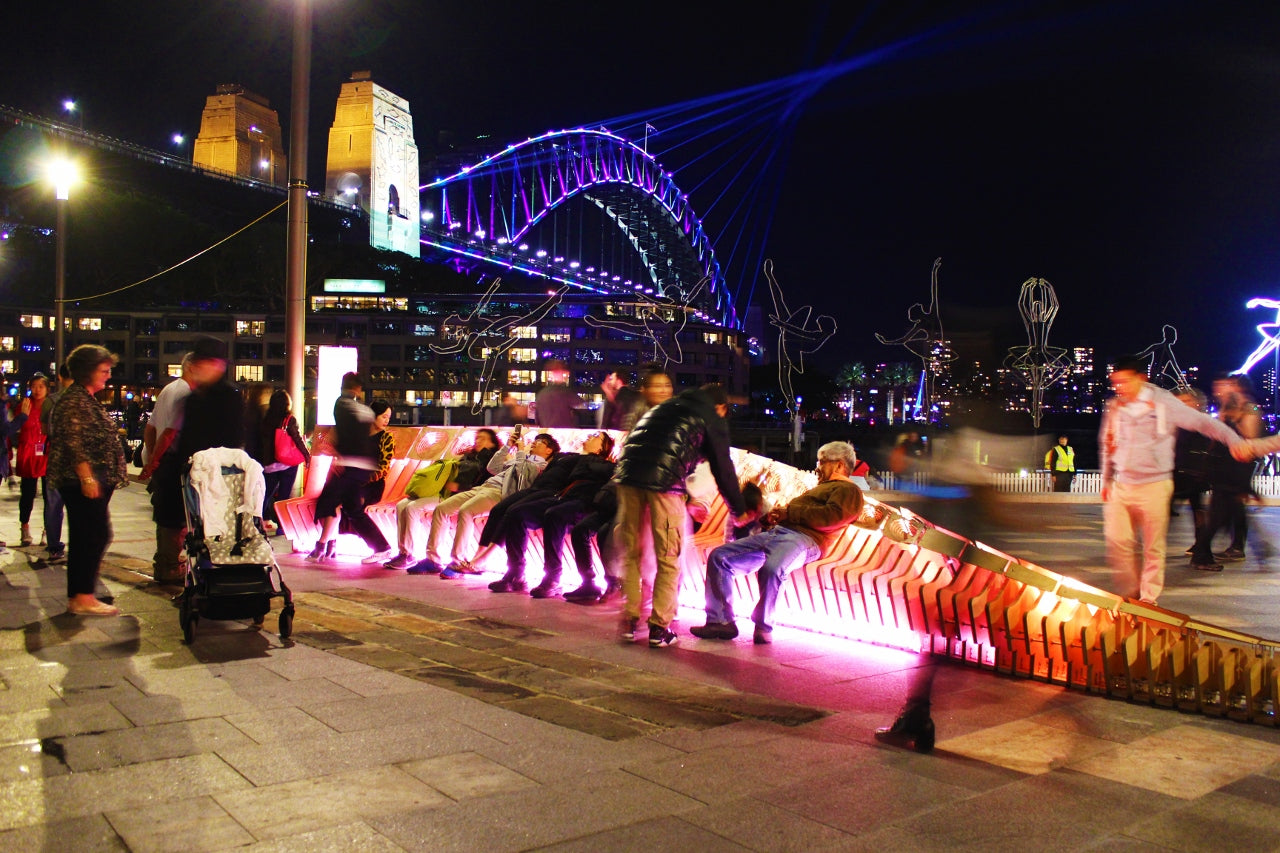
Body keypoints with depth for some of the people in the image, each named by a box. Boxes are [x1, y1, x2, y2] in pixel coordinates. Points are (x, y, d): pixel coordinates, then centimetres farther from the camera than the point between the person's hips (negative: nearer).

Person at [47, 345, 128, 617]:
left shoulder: (87, 400, 20)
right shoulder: (74, 400, -12)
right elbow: (74, 442, -20)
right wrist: (87, 477, -25)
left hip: (89, 481, 11)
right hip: (83, 480, -11)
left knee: (83, 538, 11)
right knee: (96, 535, -10)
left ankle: (78, 597, 16)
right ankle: (83, 597, -8)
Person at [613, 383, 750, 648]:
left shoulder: (663, 407, 33)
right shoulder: (713, 420, 15)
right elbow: (723, 469, 16)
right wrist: (740, 511, 28)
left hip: (627, 473, 5)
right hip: (664, 480, -5)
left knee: (630, 553, 14)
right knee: (668, 559, 5)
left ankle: (630, 621, 18)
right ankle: (659, 628, 6)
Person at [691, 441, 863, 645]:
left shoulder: (849, 490, 7)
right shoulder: (821, 488, 38)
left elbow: (833, 516, -13)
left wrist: (790, 512, -8)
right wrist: (777, 514, 10)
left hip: (802, 538, -10)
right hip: (775, 532, 10)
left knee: (771, 568, -40)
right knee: (719, 557, -3)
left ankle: (764, 627, -22)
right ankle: (721, 621, -4)